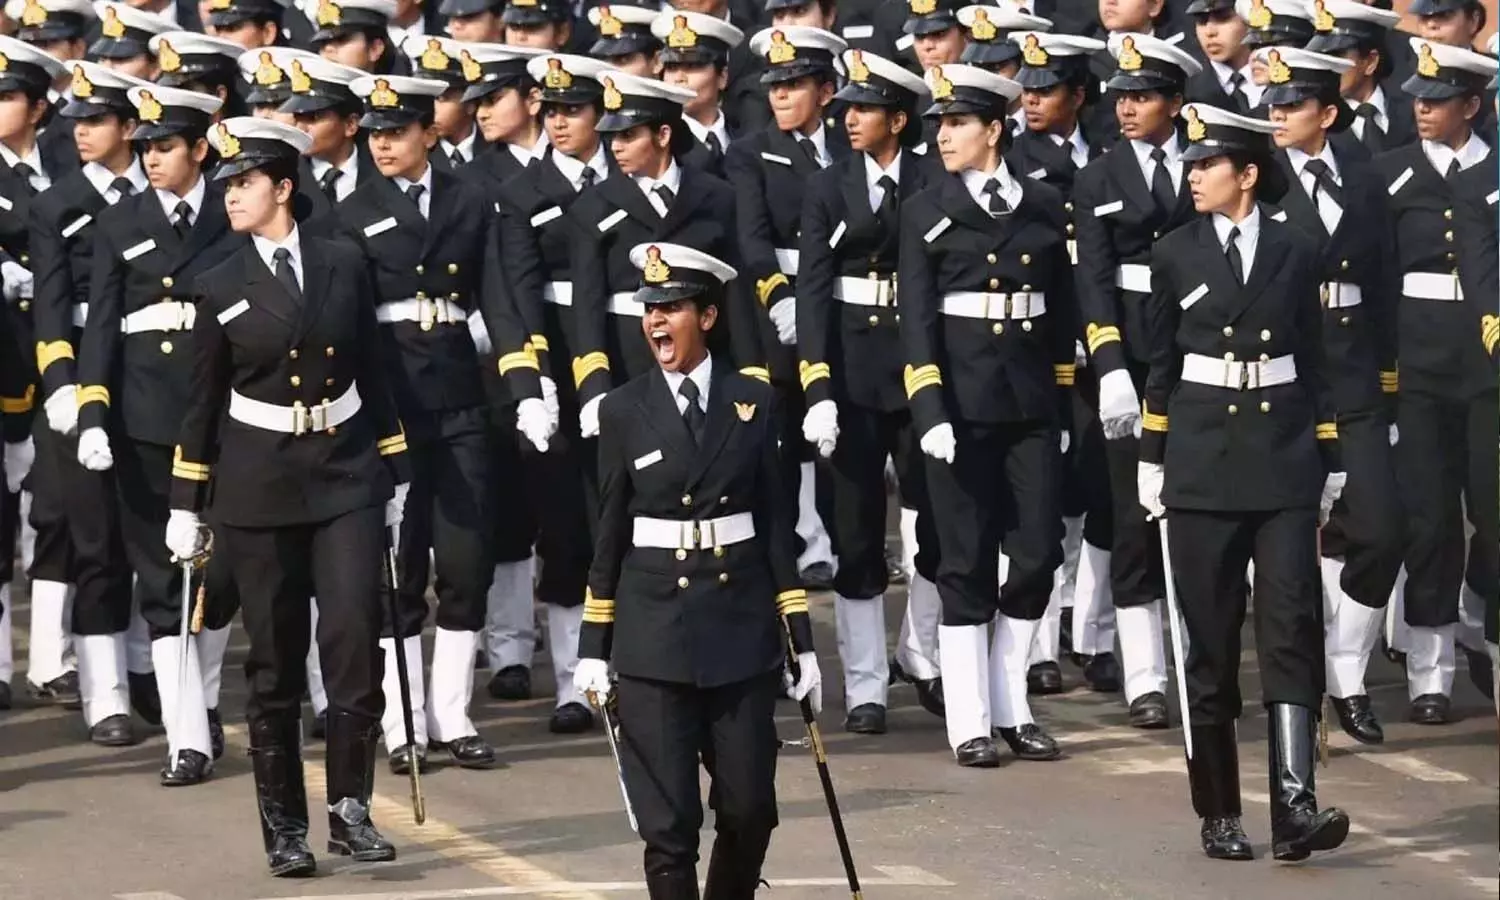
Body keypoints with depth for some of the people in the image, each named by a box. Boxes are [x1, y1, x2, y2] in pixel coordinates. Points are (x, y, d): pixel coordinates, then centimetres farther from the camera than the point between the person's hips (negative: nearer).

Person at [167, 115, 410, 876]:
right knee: (275, 662, 3)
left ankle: (350, 807, 1)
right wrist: (187, 505, 4)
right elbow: (202, 405, 5)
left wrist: (395, 476, 7)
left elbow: (374, 376, 7)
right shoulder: (220, 288, 2)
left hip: (346, 477, 0)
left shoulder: (344, 266, 4)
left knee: (356, 636, -10)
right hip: (258, 487, 0)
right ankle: (284, 827, 11)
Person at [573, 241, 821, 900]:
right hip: (653, 634, -1)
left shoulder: (753, 402, 4)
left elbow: (776, 523, 5)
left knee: (749, 808, 5)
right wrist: (594, 647, 3)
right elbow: (609, 532, 5)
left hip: (742, 629, 1)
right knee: (667, 820, -2)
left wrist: (801, 639, 3)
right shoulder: (623, 412, 1)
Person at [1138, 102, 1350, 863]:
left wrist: (1329, 462, 7)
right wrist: (1152, 462, 4)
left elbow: (1314, 365, 9)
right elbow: (1160, 366, 7)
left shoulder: (1295, 254, 4)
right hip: (1202, 463, 0)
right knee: (1211, 639, 3)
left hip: (1283, 462, 0)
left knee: (1292, 627, -10)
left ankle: (1295, 806, -16)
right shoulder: (1176, 256, 3)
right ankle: (1218, 813, 11)